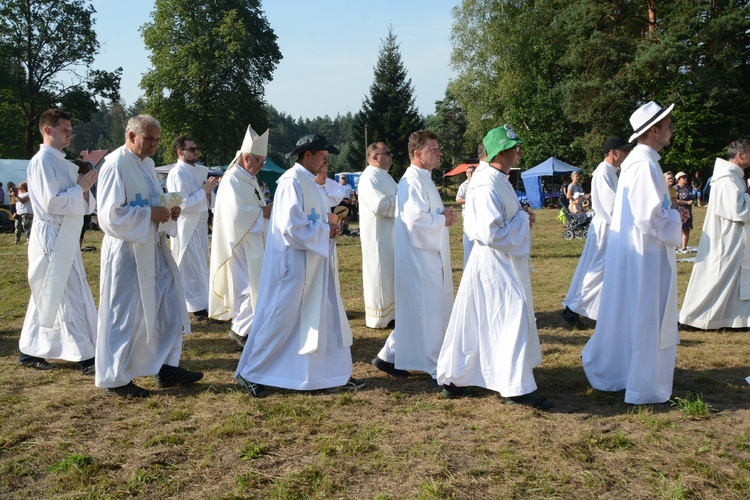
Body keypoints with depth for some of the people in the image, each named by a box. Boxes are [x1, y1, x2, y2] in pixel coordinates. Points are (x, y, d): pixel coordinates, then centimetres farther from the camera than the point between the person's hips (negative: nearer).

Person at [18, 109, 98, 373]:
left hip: (65, 238, 9)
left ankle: (28, 351, 24)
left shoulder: (64, 163, 14)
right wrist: (79, 188, -14)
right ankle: (86, 356, 0)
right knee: (69, 298, -5)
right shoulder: (42, 161, -13)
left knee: (46, 298, 14)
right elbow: (51, 203, -21)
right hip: (52, 238, -9)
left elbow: (77, 203, 15)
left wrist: (84, 190, -4)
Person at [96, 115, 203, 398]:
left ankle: (167, 369, 23)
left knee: (169, 307, 11)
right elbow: (111, 215, -20)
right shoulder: (116, 165, -14)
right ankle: (114, 380, 16)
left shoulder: (147, 164, 13)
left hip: (153, 248, 9)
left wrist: (168, 212, 4)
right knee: (124, 315, 1)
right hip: (127, 250, -9)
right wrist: (151, 214, -20)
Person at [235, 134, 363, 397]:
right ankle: (250, 373, 13)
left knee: (328, 317, 13)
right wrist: (325, 227, -13)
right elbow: (292, 227, -25)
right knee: (279, 319, -1)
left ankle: (337, 372, 23)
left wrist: (330, 227, 1)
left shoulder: (309, 182, 14)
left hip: (315, 265, 10)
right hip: (293, 264, -10)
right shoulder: (292, 182, -17)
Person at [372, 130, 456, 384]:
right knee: (429, 313, -2)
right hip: (420, 258, -11)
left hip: (429, 257, 11)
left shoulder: (423, 179, 15)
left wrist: (443, 216, 5)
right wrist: (443, 219, -12)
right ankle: (438, 371, 7)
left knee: (416, 313, 17)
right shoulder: (413, 182, -18)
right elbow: (415, 220, -27)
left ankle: (389, 356, 27)